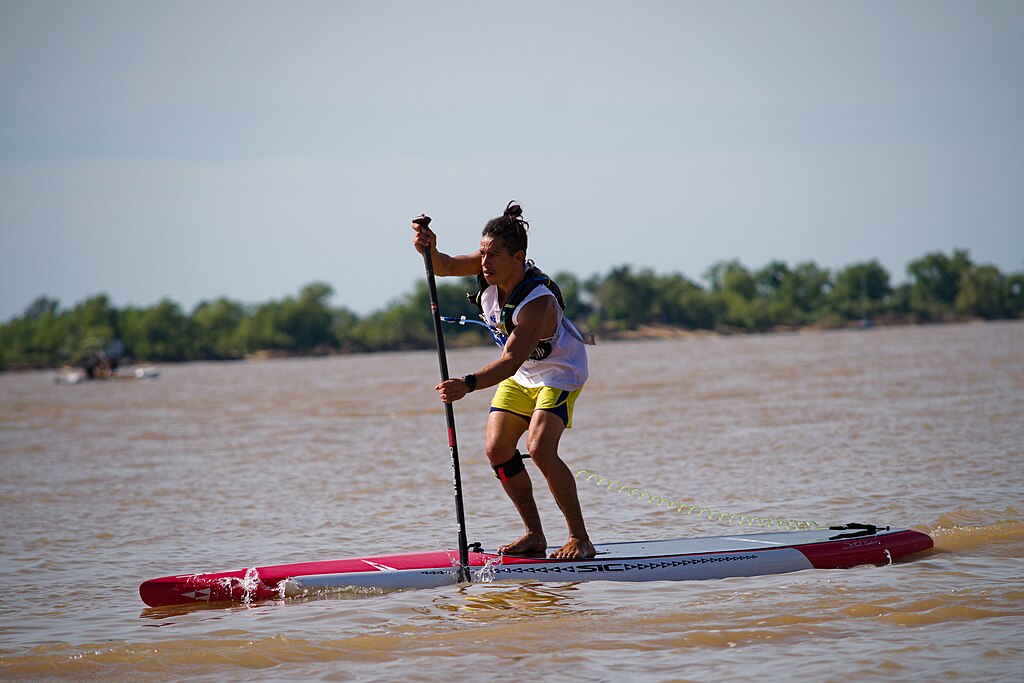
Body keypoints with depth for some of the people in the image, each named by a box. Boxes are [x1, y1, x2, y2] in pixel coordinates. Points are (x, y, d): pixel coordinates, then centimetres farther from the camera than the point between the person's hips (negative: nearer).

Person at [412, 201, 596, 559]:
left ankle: (580, 538, -15)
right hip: (520, 375, 8)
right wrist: (429, 251, -41)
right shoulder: (493, 268, -17)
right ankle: (534, 535, 8)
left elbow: (512, 360, -44)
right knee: (498, 449, -2)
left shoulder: (538, 302, -37)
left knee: (540, 449, -24)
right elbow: (446, 267, -17)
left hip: (559, 372, -8)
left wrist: (469, 384, -57)